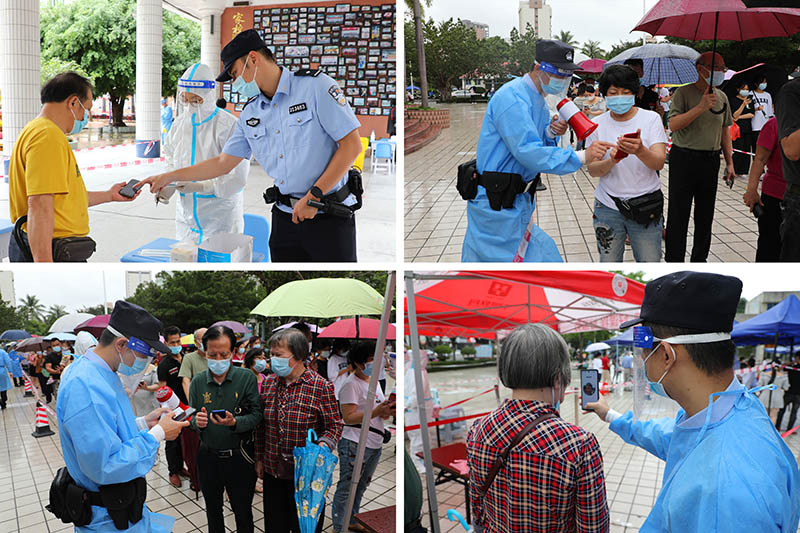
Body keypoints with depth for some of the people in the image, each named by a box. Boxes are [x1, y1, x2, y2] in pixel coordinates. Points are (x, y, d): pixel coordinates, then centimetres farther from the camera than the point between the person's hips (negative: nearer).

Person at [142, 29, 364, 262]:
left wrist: (314, 196, -16)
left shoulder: (316, 86, -8)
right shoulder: (250, 113, 12)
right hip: (285, 216, 6)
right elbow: (223, 162, 19)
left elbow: (352, 145, -12)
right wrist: (168, 177, 16)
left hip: (329, 217, -5)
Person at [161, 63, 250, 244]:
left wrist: (199, 186, -23)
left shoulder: (229, 126, -13)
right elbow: (172, 161, 21)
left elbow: (237, 177, -18)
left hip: (220, 217, -6)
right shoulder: (180, 123, 8)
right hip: (186, 214, 6)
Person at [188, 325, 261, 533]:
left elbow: (256, 415, -12)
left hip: (239, 458, -3)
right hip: (208, 457, 3)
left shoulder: (247, 378, -10)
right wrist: (197, 422, -17)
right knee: (213, 511, 21)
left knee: (243, 513, 12)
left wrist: (235, 422, -29)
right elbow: (191, 418, 6)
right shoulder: (198, 381, -1)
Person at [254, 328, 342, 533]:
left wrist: (323, 445, -27)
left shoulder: (321, 387, -14)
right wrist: (259, 458, 13)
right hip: (272, 470, 5)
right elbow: (261, 425, 11)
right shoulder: (268, 383, 3)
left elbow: (334, 426, -8)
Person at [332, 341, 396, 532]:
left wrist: (387, 412, -2)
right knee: (346, 489, -3)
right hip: (355, 445, -8)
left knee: (360, 489, 16)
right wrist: (376, 411, -23)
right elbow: (348, 417, -18)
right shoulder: (351, 384, -10)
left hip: (375, 445, 8)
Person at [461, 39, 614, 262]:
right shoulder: (512, 97, -20)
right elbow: (528, 152, -29)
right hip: (495, 203, -10)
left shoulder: (538, 99, 13)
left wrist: (550, 133, -6)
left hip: (517, 200, 10)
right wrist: (582, 157, -30)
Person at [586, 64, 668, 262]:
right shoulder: (597, 124, 2)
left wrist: (640, 151, -34)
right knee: (609, 265, 8)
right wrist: (611, 161, -24)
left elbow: (659, 163, -13)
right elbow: (592, 170, -3)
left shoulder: (651, 118, -2)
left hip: (646, 206, -1)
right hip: (607, 206, 1)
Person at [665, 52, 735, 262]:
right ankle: (674, 259, 8)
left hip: (711, 160, 5)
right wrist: (701, 107, -26)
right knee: (678, 213, -1)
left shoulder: (722, 97, 12)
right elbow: (673, 125, -18)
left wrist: (730, 163, 12)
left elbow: (724, 131, 16)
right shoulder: (684, 92, -6)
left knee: (705, 213, 11)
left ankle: (699, 258, 23)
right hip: (684, 159, -5)